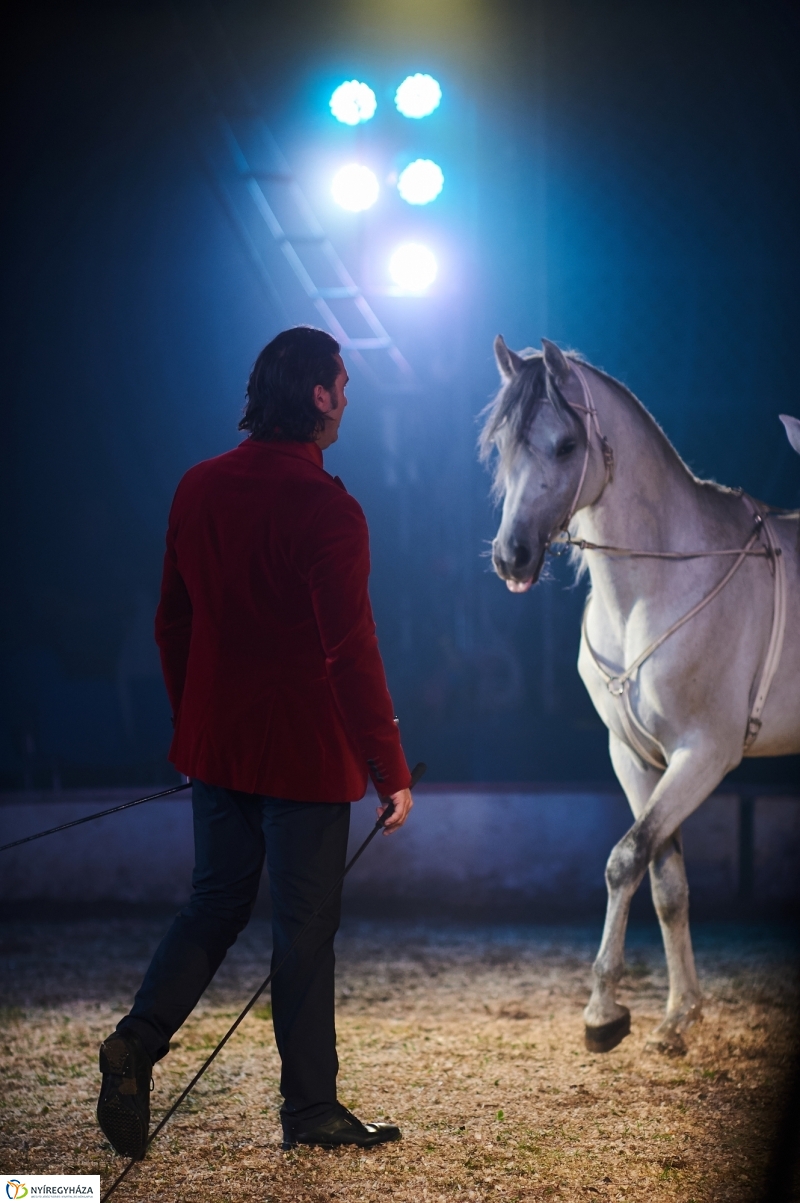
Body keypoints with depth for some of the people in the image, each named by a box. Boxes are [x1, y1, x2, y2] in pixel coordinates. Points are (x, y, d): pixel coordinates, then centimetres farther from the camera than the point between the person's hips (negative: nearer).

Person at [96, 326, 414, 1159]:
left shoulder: (198, 489, 2)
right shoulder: (327, 511, -18)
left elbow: (172, 622, 11)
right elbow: (352, 652, -19)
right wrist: (390, 770, -11)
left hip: (214, 744, 6)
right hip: (305, 754, -6)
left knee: (215, 900, 18)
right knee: (304, 925, 5)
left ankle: (139, 1040, 0)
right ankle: (309, 1109, 15)